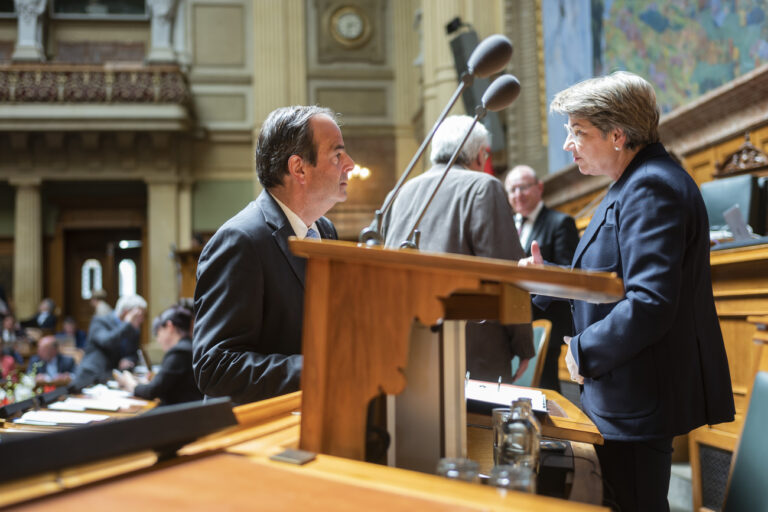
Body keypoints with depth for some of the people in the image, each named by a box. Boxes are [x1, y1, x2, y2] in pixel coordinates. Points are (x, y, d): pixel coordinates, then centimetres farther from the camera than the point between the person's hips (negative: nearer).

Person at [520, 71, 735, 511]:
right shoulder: (634, 184, 16)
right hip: (624, 395, 11)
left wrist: (584, 351, -17)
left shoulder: (652, 188, -19)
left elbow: (650, 304, -28)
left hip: (639, 401, -11)